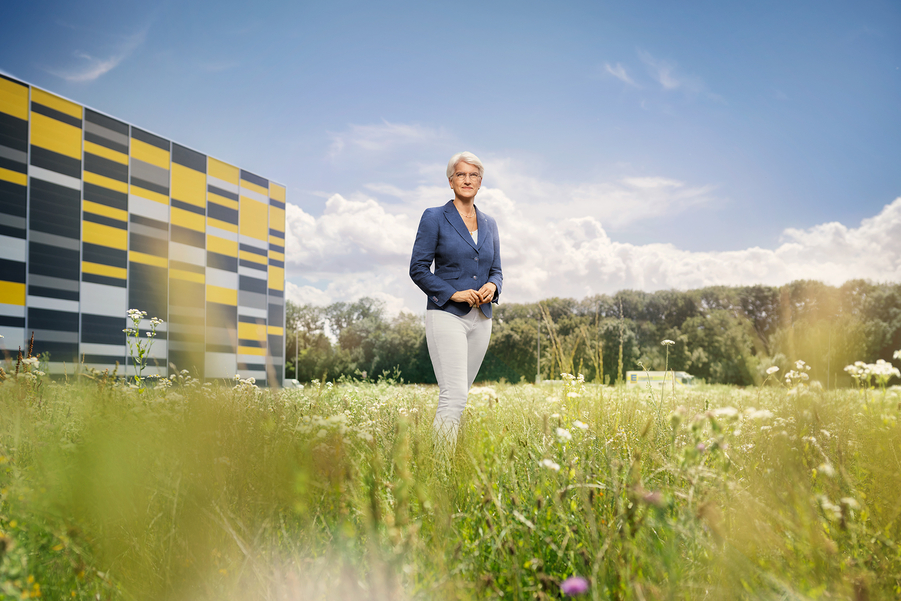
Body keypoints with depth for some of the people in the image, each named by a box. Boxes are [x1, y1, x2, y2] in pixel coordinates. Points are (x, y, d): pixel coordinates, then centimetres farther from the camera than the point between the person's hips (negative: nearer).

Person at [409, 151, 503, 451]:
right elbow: (418, 269, -3)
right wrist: (454, 293, -14)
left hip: (481, 318, 6)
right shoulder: (434, 218, 0)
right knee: (454, 395, -16)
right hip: (447, 314, -6)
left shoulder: (489, 224, 16)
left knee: (460, 396, 9)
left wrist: (492, 286, -4)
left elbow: (496, 271, 19)